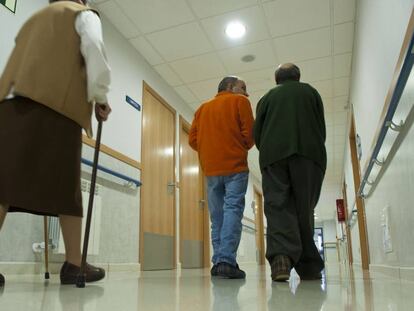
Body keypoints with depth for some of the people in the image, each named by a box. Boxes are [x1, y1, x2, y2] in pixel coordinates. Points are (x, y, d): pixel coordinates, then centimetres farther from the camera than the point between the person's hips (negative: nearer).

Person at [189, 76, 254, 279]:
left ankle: (218, 262, 5)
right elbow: (249, 133, -4)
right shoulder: (239, 101, 6)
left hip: (210, 169, 5)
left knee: (217, 215, 8)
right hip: (235, 166, -4)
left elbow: (193, 140, 10)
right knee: (233, 210, -9)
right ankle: (227, 261, -18)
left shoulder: (203, 108, 19)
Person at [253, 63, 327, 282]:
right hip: (309, 153, 0)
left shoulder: (267, 97, 22)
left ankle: (281, 255, -28)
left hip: (273, 154, 0)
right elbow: (321, 128, 17)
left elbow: (257, 132, 13)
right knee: (304, 209, 2)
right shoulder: (310, 91, 23)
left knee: (277, 206, -6)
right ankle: (309, 267, 3)